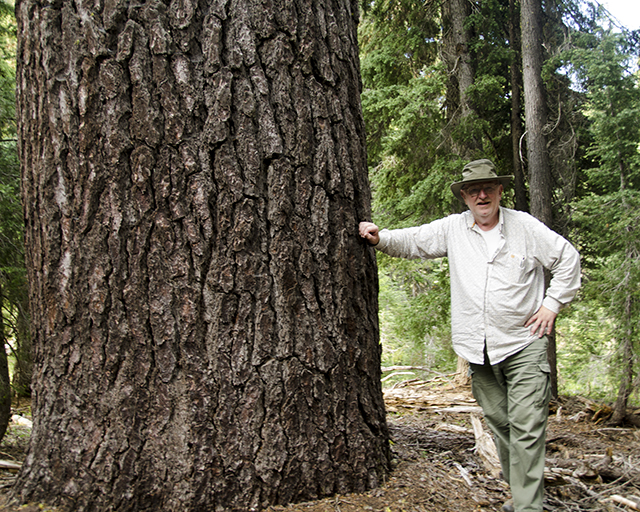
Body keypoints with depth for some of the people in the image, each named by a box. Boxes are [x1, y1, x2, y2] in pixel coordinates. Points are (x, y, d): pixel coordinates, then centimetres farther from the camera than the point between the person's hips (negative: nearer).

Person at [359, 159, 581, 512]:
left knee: (526, 429, -8)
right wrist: (379, 238, -9)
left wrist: (552, 304, 1)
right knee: (499, 423, 11)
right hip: (480, 349, 3)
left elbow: (567, 258, 8)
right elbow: (413, 241, 9)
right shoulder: (453, 228, 6)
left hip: (523, 345, -3)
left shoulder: (525, 226, 0)